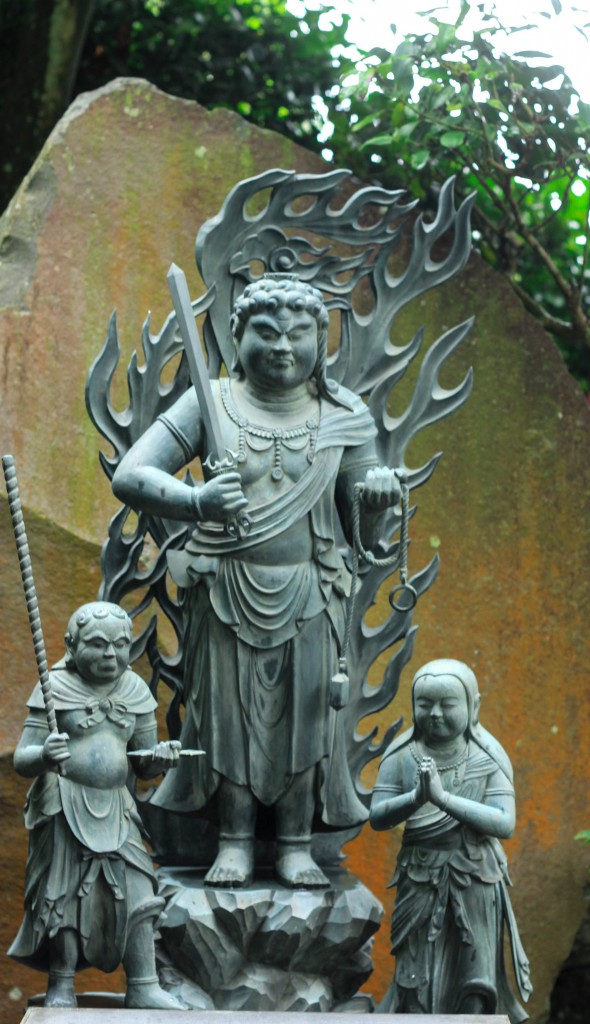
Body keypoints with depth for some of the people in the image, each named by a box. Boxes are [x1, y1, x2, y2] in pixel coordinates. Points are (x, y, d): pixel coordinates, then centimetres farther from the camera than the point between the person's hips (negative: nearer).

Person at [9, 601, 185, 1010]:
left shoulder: (134, 691, 8)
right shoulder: (57, 688, -6)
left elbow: (144, 764, 13)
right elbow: (22, 759, -9)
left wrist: (161, 758, -12)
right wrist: (45, 756, -33)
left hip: (115, 808, 4)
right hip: (64, 807, -4)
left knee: (136, 892, -2)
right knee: (66, 894, -2)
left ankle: (143, 987, 5)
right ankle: (61, 987, 13)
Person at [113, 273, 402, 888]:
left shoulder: (344, 417, 3)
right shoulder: (210, 405, -2)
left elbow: (363, 536, 6)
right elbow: (129, 477, -11)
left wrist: (376, 497, -18)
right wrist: (195, 502, -30)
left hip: (308, 594, 1)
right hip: (226, 590, -1)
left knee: (305, 711, 1)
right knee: (228, 709, 2)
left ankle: (296, 845, 13)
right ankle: (234, 842, 15)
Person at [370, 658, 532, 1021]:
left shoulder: (488, 759, -6)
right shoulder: (402, 757, -2)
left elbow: (505, 824, -16)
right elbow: (377, 816, -7)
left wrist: (444, 797, -25)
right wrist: (417, 797, -26)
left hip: (476, 885, -1)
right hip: (420, 884, 1)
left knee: (474, 985, 4)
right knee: (418, 978, 4)